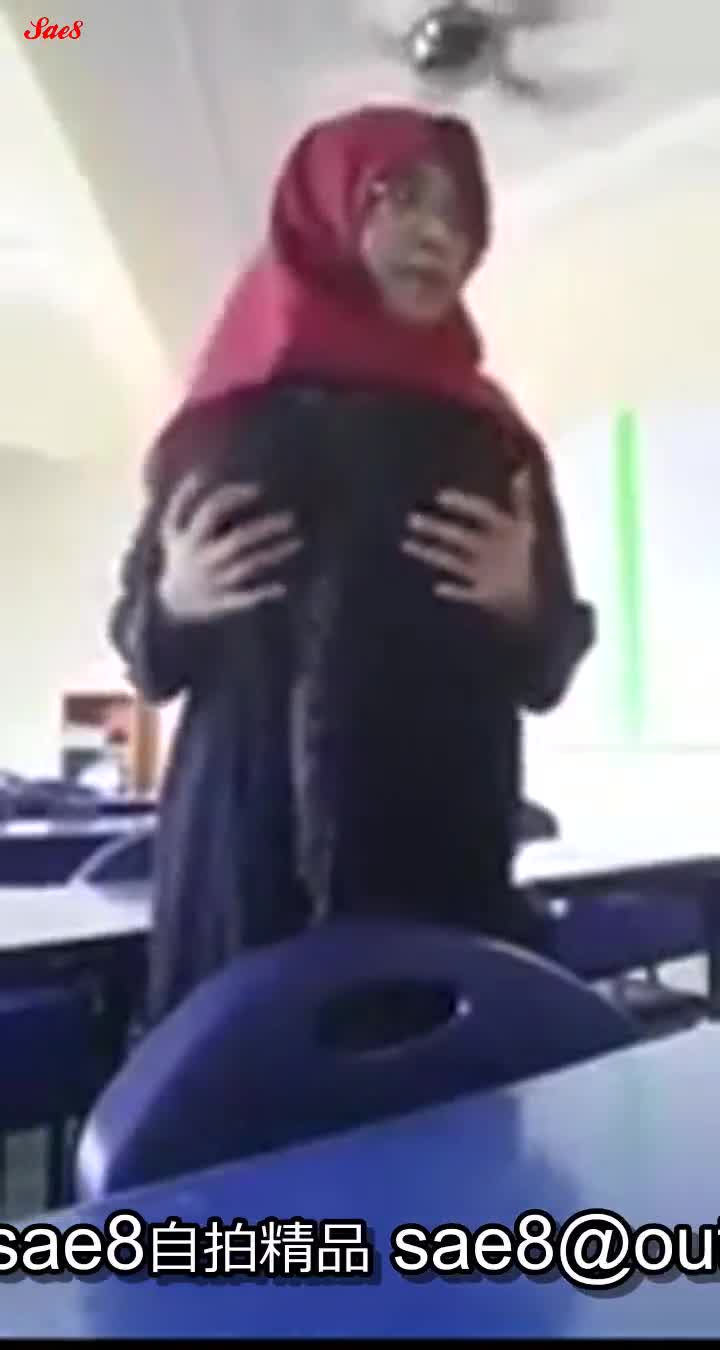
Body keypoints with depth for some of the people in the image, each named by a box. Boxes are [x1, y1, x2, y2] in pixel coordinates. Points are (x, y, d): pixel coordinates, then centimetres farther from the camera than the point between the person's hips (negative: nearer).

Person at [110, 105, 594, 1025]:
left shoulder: (494, 439, 9)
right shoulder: (231, 415, 6)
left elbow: (548, 671, 10)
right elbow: (146, 651, 9)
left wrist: (523, 605, -10)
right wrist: (175, 607, -11)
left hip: (447, 855, 1)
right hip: (247, 854, 0)